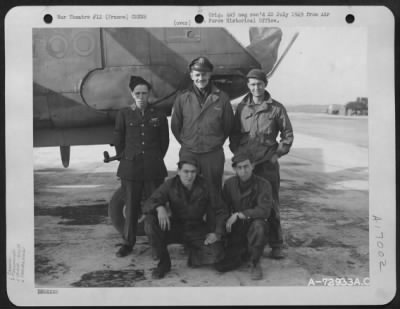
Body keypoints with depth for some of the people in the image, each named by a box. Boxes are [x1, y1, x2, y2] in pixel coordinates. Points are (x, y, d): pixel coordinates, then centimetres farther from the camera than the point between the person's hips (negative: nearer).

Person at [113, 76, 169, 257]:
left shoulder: (158, 116, 6)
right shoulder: (124, 114, 5)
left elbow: (164, 141, 13)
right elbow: (118, 140, 9)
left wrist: (156, 159, 11)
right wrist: (124, 157, 7)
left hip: (153, 168, 1)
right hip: (130, 167, 0)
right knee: (131, 206, 4)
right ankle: (128, 242, 15)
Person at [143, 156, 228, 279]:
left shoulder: (205, 186, -9)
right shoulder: (170, 185, -9)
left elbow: (221, 211, -3)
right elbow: (148, 204, -16)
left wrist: (216, 233, -15)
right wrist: (160, 208, -39)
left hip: (196, 230, 0)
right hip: (175, 228, 1)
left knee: (216, 254, -27)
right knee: (150, 221, -29)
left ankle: (192, 252, 10)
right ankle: (164, 261, -8)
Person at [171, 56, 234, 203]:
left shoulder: (221, 98, -2)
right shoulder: (182, 98, 0)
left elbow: (228, 125, 7)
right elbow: (175, 126, 9)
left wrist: (216, 143, 8)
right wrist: (186, 143, 9)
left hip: (213, 155, -1)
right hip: (188, 154, 1)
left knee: (213, 193, 9)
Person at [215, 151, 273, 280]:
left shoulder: (263, 184, -12)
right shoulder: (229, 184, 0)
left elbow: (264, 211, -24)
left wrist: (239, 215, -26)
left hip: (253, 228, -3)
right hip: (236, 232, 3)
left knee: (258, 226, -39)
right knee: (221, 266, -13)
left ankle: (255, 263, -15)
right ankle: (246, 252, 18)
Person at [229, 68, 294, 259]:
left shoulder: (276, 108, 2)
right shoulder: (241, 108, 8)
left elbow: (287, 134, 7)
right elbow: (234, 134, 14)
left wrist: (278, 153, -1)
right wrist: (237, 153, 3)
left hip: (268, 164, -2)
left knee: (271, 204, 2)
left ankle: (276, 245, 12)